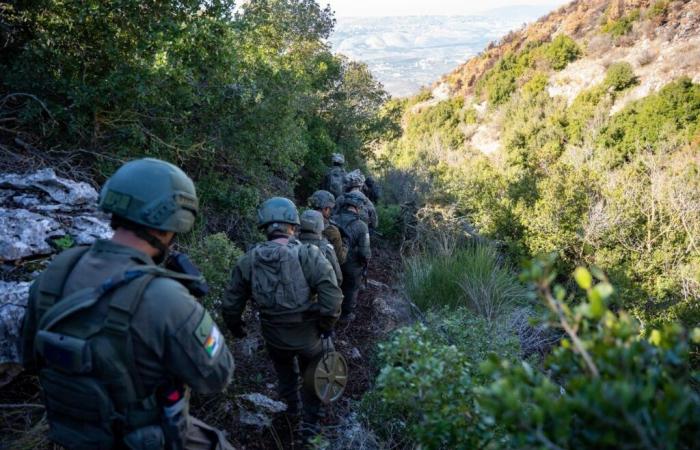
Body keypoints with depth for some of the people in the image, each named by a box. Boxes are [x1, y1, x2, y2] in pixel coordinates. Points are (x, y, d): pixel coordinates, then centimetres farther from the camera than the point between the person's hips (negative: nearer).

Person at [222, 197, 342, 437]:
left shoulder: (248, 260, -11)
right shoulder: (308, 255, -21)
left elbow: (231, 303, -3)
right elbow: (332, 294, -26)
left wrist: (236, 328, 16)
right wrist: (327, 325, -9)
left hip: (274, 336, 3)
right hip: (308, 335, -2)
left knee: (285, 371, 32)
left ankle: (292, 405, 52)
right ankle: (310, 421, 33)